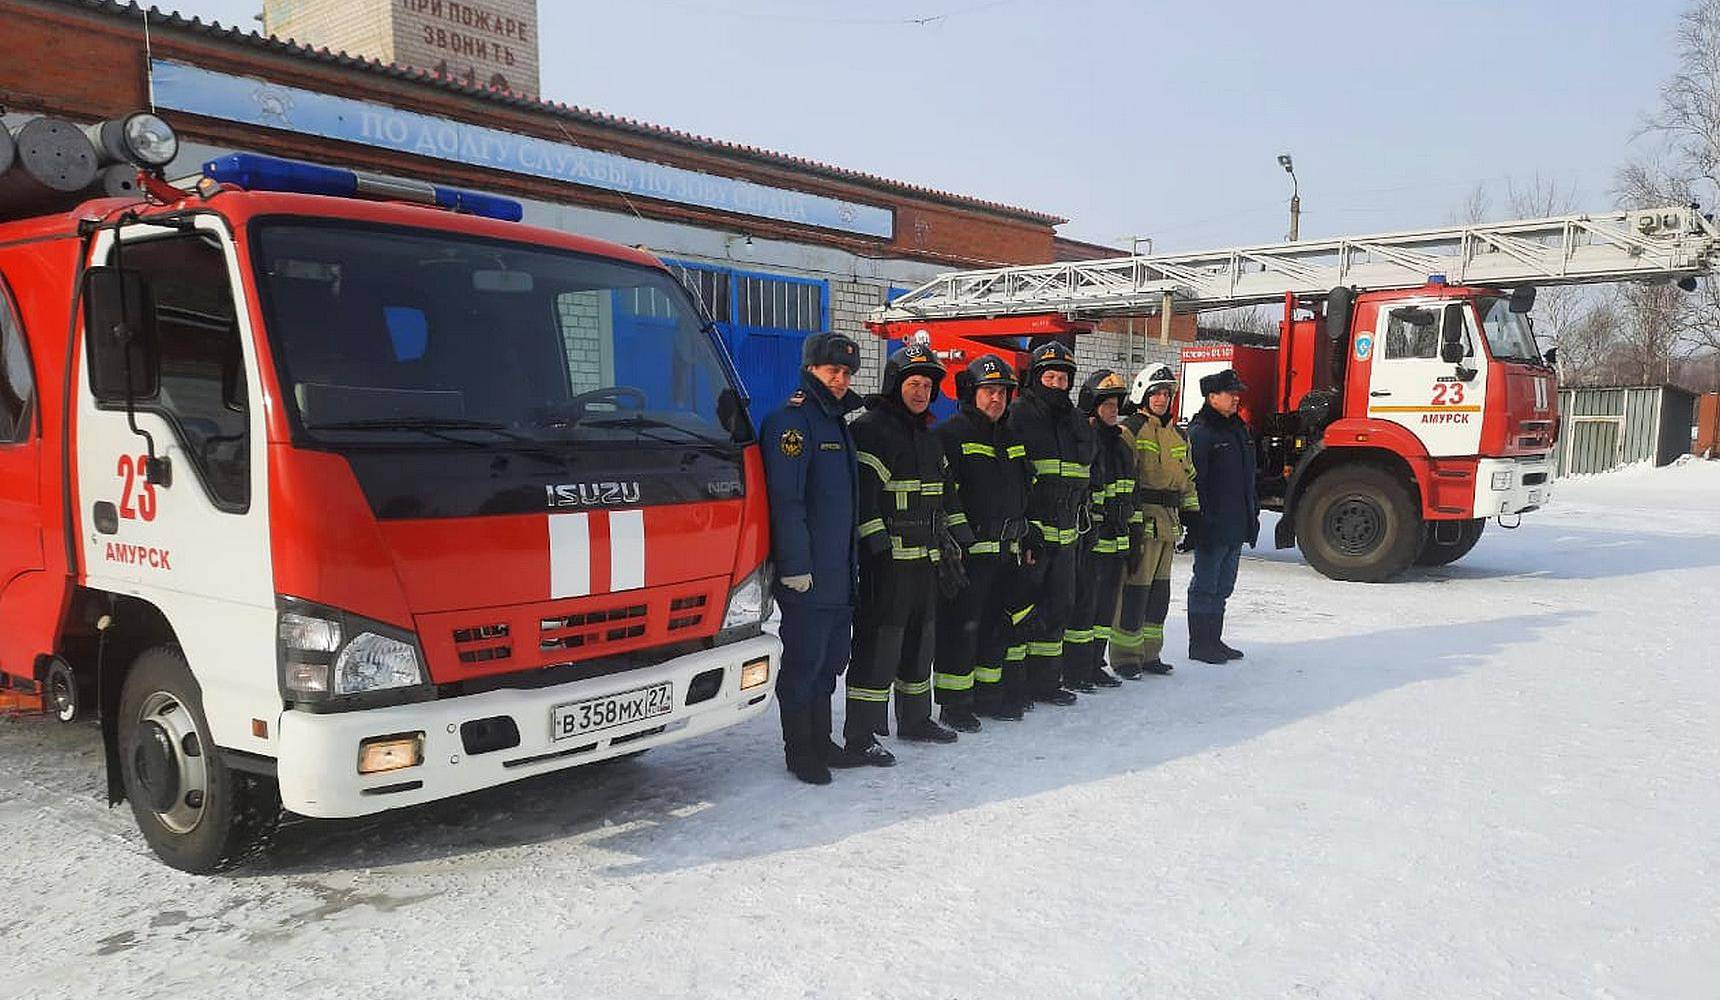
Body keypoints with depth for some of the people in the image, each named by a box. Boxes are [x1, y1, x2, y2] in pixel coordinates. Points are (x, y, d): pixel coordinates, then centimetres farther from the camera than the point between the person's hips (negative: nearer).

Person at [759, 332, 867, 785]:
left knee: (830, 660, 16)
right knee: (803, 663, 0)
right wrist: (795, 566, -23)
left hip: (840, 573, 9)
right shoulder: (791, 421, -12)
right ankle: (799, 751, 11)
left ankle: (821, 743, 27)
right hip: (807, 576, -9)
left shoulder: (836, 422, 18)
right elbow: (785, 500, -19)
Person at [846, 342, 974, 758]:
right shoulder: (870, 428, -8)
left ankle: (915, 719, 30)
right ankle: (860, 735, -3)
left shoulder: (927, 435, 20)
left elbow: (944, 490, 26)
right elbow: (862, 493, -15)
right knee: (878, 644, -8)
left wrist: (956, 538, 20)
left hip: (925, 558, 9)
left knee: (921, 639, 16)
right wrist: (876, 547, -21)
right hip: (887, 558, -9)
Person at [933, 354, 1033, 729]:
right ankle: (954, 704, 5)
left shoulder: (1011, 438, 16)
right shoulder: (951, 433, -8)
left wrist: (1024, 540, 20)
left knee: (997, 624, 14)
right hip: (968, 552, -8)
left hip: (1006, 551, 8)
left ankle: (989, 694, 26)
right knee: (962, 626, -4)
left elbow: (1022, 493, 23)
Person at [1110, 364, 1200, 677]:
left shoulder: (1178, 436, 19)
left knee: (1159, 592, 13)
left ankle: (1149, 654, 23)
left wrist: (1192, 514, 17)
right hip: (1141, 519, -8)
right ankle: (1124, 657, 2)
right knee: (1134, 589, -6)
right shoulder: (1130, 430, -7)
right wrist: (1129, 521, -20)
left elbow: (1187, 479, 25)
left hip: (1168, 523, 8)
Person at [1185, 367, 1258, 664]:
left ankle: (1214, 640, 25)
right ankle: (1199, 644, 8)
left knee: (1223, 585, 16)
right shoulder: (1200, 432, -13)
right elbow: (1195, 480, -18)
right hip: (1212, 527, -9)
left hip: (1236, 526, 9)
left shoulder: (1238, 428, 15)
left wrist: (1253, 512, 20)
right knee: (1205, 586, 0)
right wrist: (1201, 522, -22)